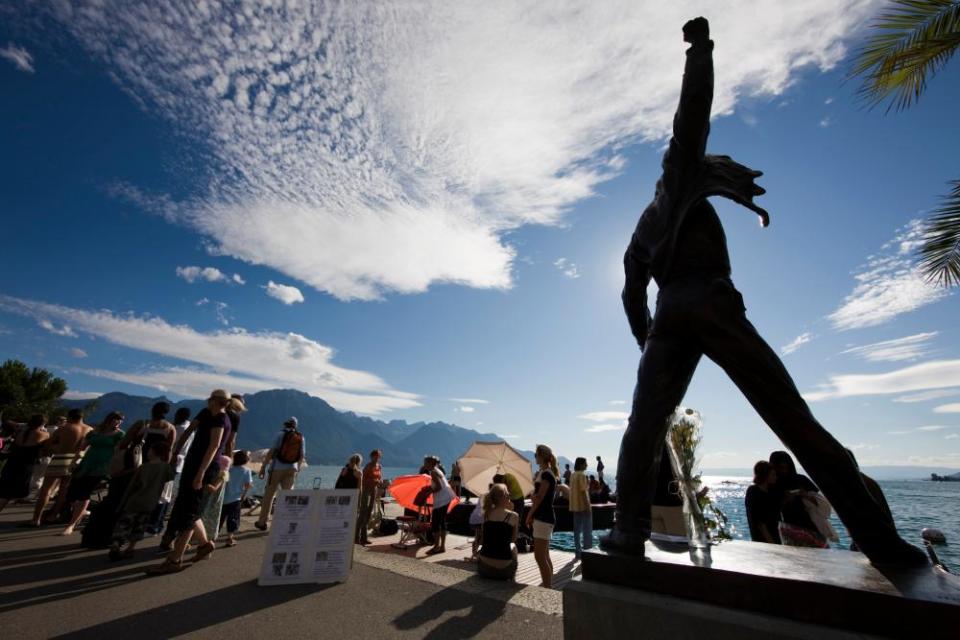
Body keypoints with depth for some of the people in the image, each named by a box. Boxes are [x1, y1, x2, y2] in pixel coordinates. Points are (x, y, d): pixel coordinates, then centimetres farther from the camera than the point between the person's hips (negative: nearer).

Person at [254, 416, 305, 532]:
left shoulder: (282, 435, -6)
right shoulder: (301, 438, 5)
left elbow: (272, 451, -13)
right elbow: (302, 456, 8)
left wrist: (263, 467, -8)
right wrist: (297, 469, 20)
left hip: (277, 468, -3)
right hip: (292, 469, 3)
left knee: (269, 494, 10)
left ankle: (262, 522, 18)